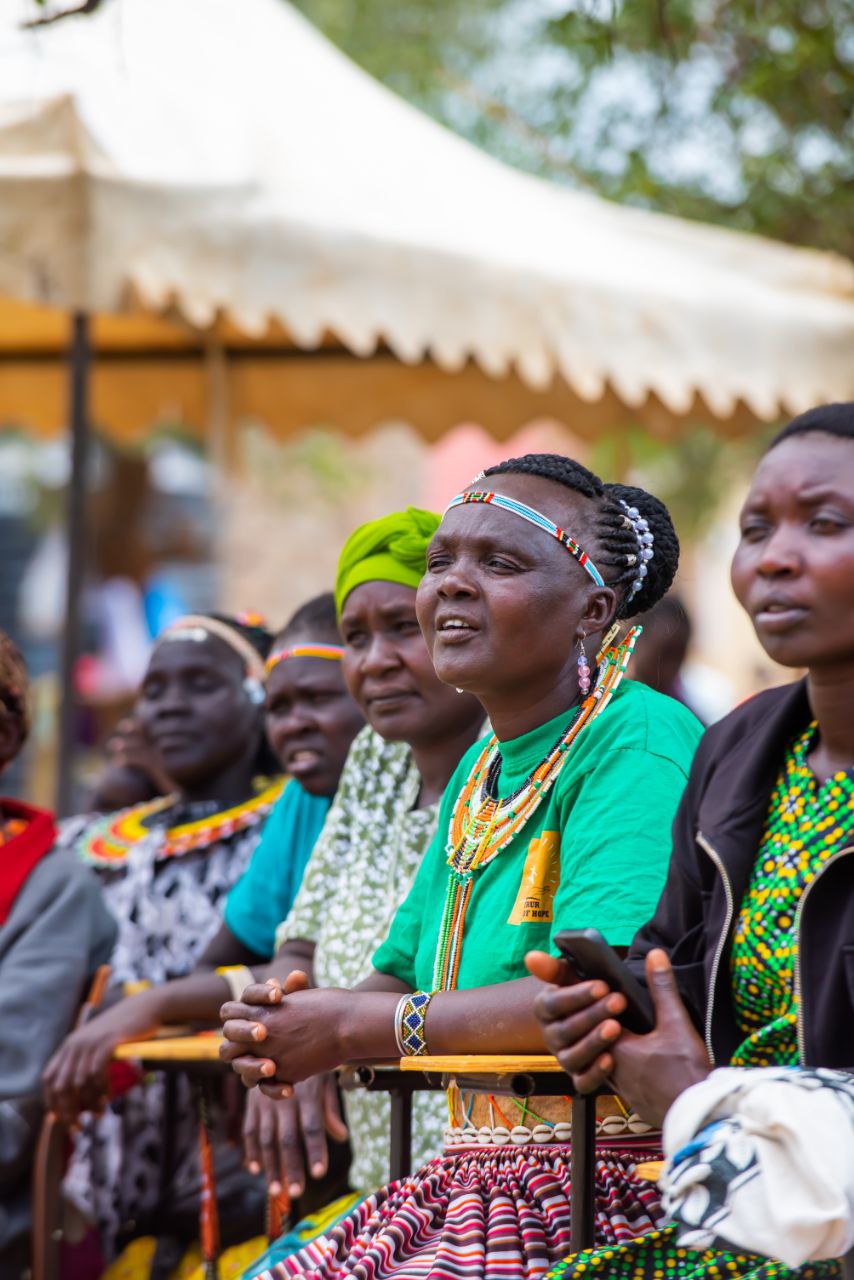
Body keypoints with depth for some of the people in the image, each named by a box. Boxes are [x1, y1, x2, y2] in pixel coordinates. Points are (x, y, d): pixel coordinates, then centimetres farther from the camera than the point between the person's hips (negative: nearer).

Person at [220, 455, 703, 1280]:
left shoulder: (640, 745, -12)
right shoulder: (483, 769, 17)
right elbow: (401, 978, 23)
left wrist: (350, 1028, -15)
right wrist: (278, 1031, -1)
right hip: (471, 1181, 8)